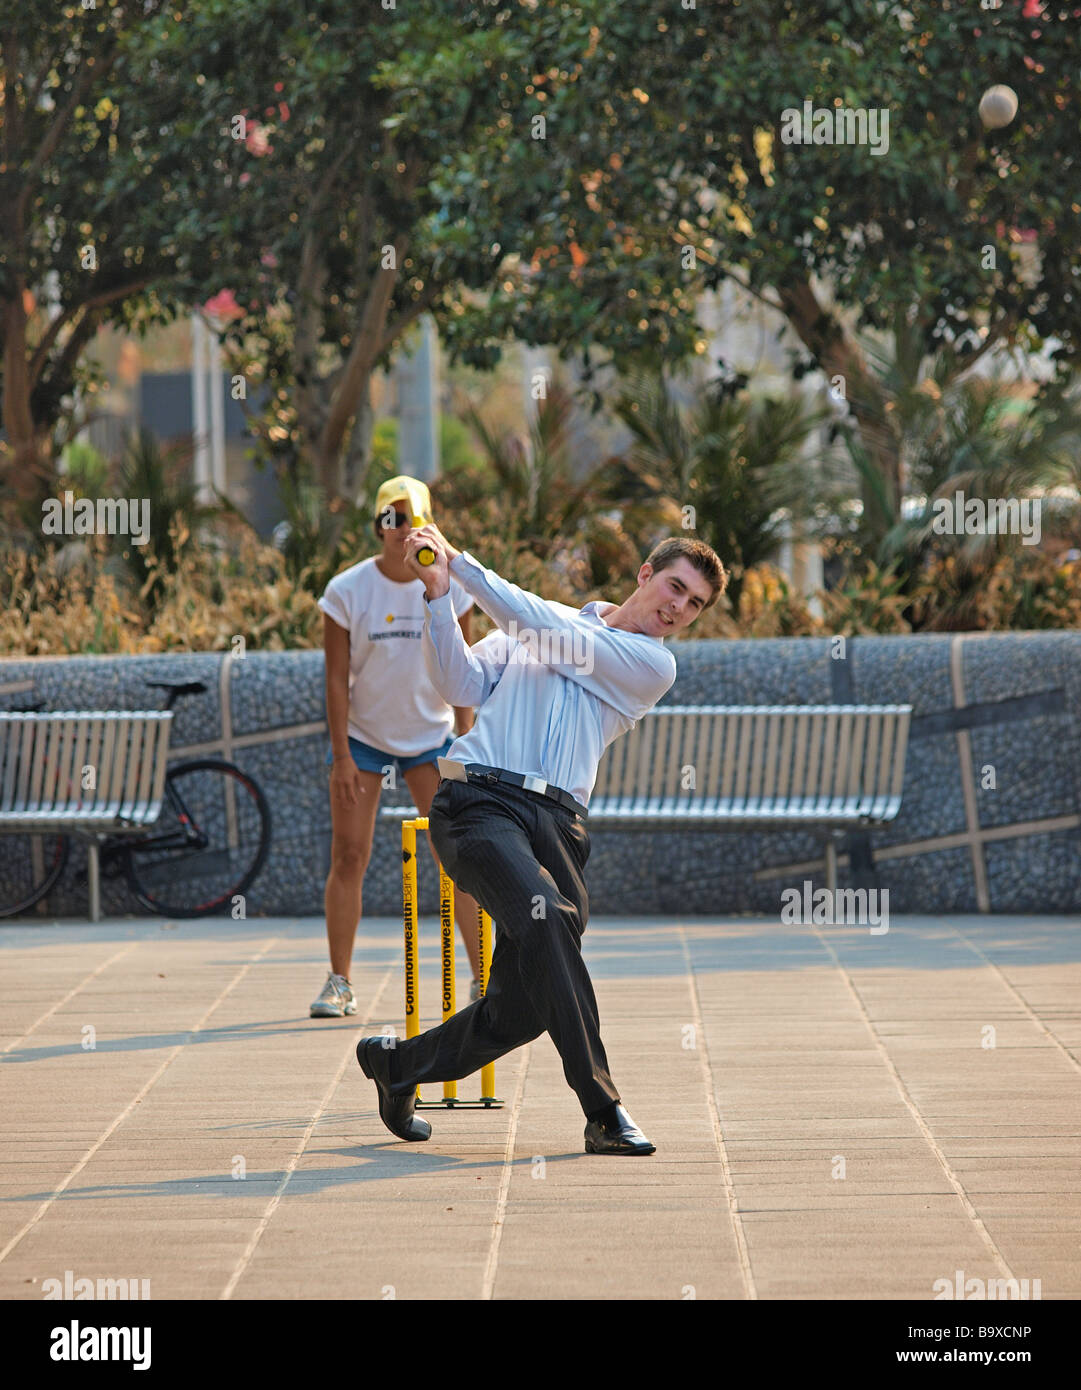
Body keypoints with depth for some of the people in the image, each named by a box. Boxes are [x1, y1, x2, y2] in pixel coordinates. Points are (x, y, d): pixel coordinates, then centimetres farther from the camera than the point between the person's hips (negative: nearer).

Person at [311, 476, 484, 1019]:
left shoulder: (450, 588, -4)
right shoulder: (347, 591, -9)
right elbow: (337, 679, -7)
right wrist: (341, 755, -11)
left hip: (431, 738, 1)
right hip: (363, 736, -1)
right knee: (348, 857, -4)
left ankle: (483, 977, 4)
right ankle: (339, 984, 3)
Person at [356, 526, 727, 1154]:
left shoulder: (654, 666, 11)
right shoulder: (550, 622, 20)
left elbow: (545, 631, 1)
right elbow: (465, 685, 11)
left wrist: (458, 561, 2)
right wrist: (440, 596, 0)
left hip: (558, 821, 2)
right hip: (481, 798, -2)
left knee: (522, 1012, -1)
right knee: (545, 914, -30)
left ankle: (397, 1062, 28)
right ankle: (604, 1111, -28)